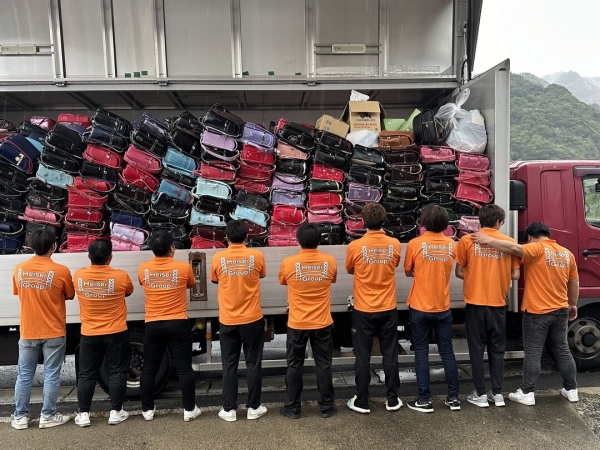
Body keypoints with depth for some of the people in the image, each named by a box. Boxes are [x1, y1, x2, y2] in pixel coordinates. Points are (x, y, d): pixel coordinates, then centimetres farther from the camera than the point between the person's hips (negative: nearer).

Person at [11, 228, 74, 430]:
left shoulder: (19, 270, -4)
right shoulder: (61, 271, -15)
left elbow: (18, 294, 12)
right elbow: (70, 296, 0)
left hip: (28, 333, 3)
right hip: (53, 333, -3)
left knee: (24, 376, 14)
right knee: (51, 376, 7)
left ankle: (20, 417, 23)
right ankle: (48, 416, 15)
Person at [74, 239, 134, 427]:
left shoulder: (79, 276, -7)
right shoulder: (121, 276, -14)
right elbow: (128, 292, 7)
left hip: (88, 335, 2)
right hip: (116, 334, -2)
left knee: (86, 374, 13)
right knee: (117, 372, 9)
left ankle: (83, 414, 19)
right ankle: (115, 412, 14)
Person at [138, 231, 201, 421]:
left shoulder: (143, 269, -3)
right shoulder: (184, 267, -9)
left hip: (153, 326, 2)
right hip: (178, 325, -2)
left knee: (149, 369, 15)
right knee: (184, 368, 5)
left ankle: (147, 410, 24)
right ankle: (189, 409, 12)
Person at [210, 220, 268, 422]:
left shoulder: (218, 258, -8)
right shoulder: (256, 255, -9)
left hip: (227, 321, 1)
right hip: (252, 319, 0)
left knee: (229, 365, 11)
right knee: (253, 364, 11)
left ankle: (229, 410, 19)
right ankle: (253, 407, 20)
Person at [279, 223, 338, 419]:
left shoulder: (288, 263, -14)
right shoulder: (330, 261, -9)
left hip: (297, 324, -1)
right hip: (322, 323, 1)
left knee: (294, 365, 12)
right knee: (324, 364, 13)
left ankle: (293, 408, 22)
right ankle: (326, 407, 23)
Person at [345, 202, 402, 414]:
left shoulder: (355, 246, -13)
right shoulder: (394, 245, -6)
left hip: (363, 310, -2)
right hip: (388, 309, 2)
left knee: (363, 357, 9)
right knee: (390, 355, 14)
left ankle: (362, 402, 19)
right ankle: (392, 400, 25)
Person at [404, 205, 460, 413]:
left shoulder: (415, 244, -12)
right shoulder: (451, 245, -1)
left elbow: (408, 272, 2)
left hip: (420, 307, -3)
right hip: (443, 307, 3)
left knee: (421, 352, 6)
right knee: (447, 351, 13)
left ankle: (424, 400, 12)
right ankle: (453, 397, 21)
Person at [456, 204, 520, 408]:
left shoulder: (467, 240, -5)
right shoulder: (509, 242, 0)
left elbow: (460, 272, -1)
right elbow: (515, 275, 3)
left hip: (475, 303, -1)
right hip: (498, 304, 2)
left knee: (477, 349, 8)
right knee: (497, 349, 15)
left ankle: (480, 394, 14)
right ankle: (497, 393, 21)